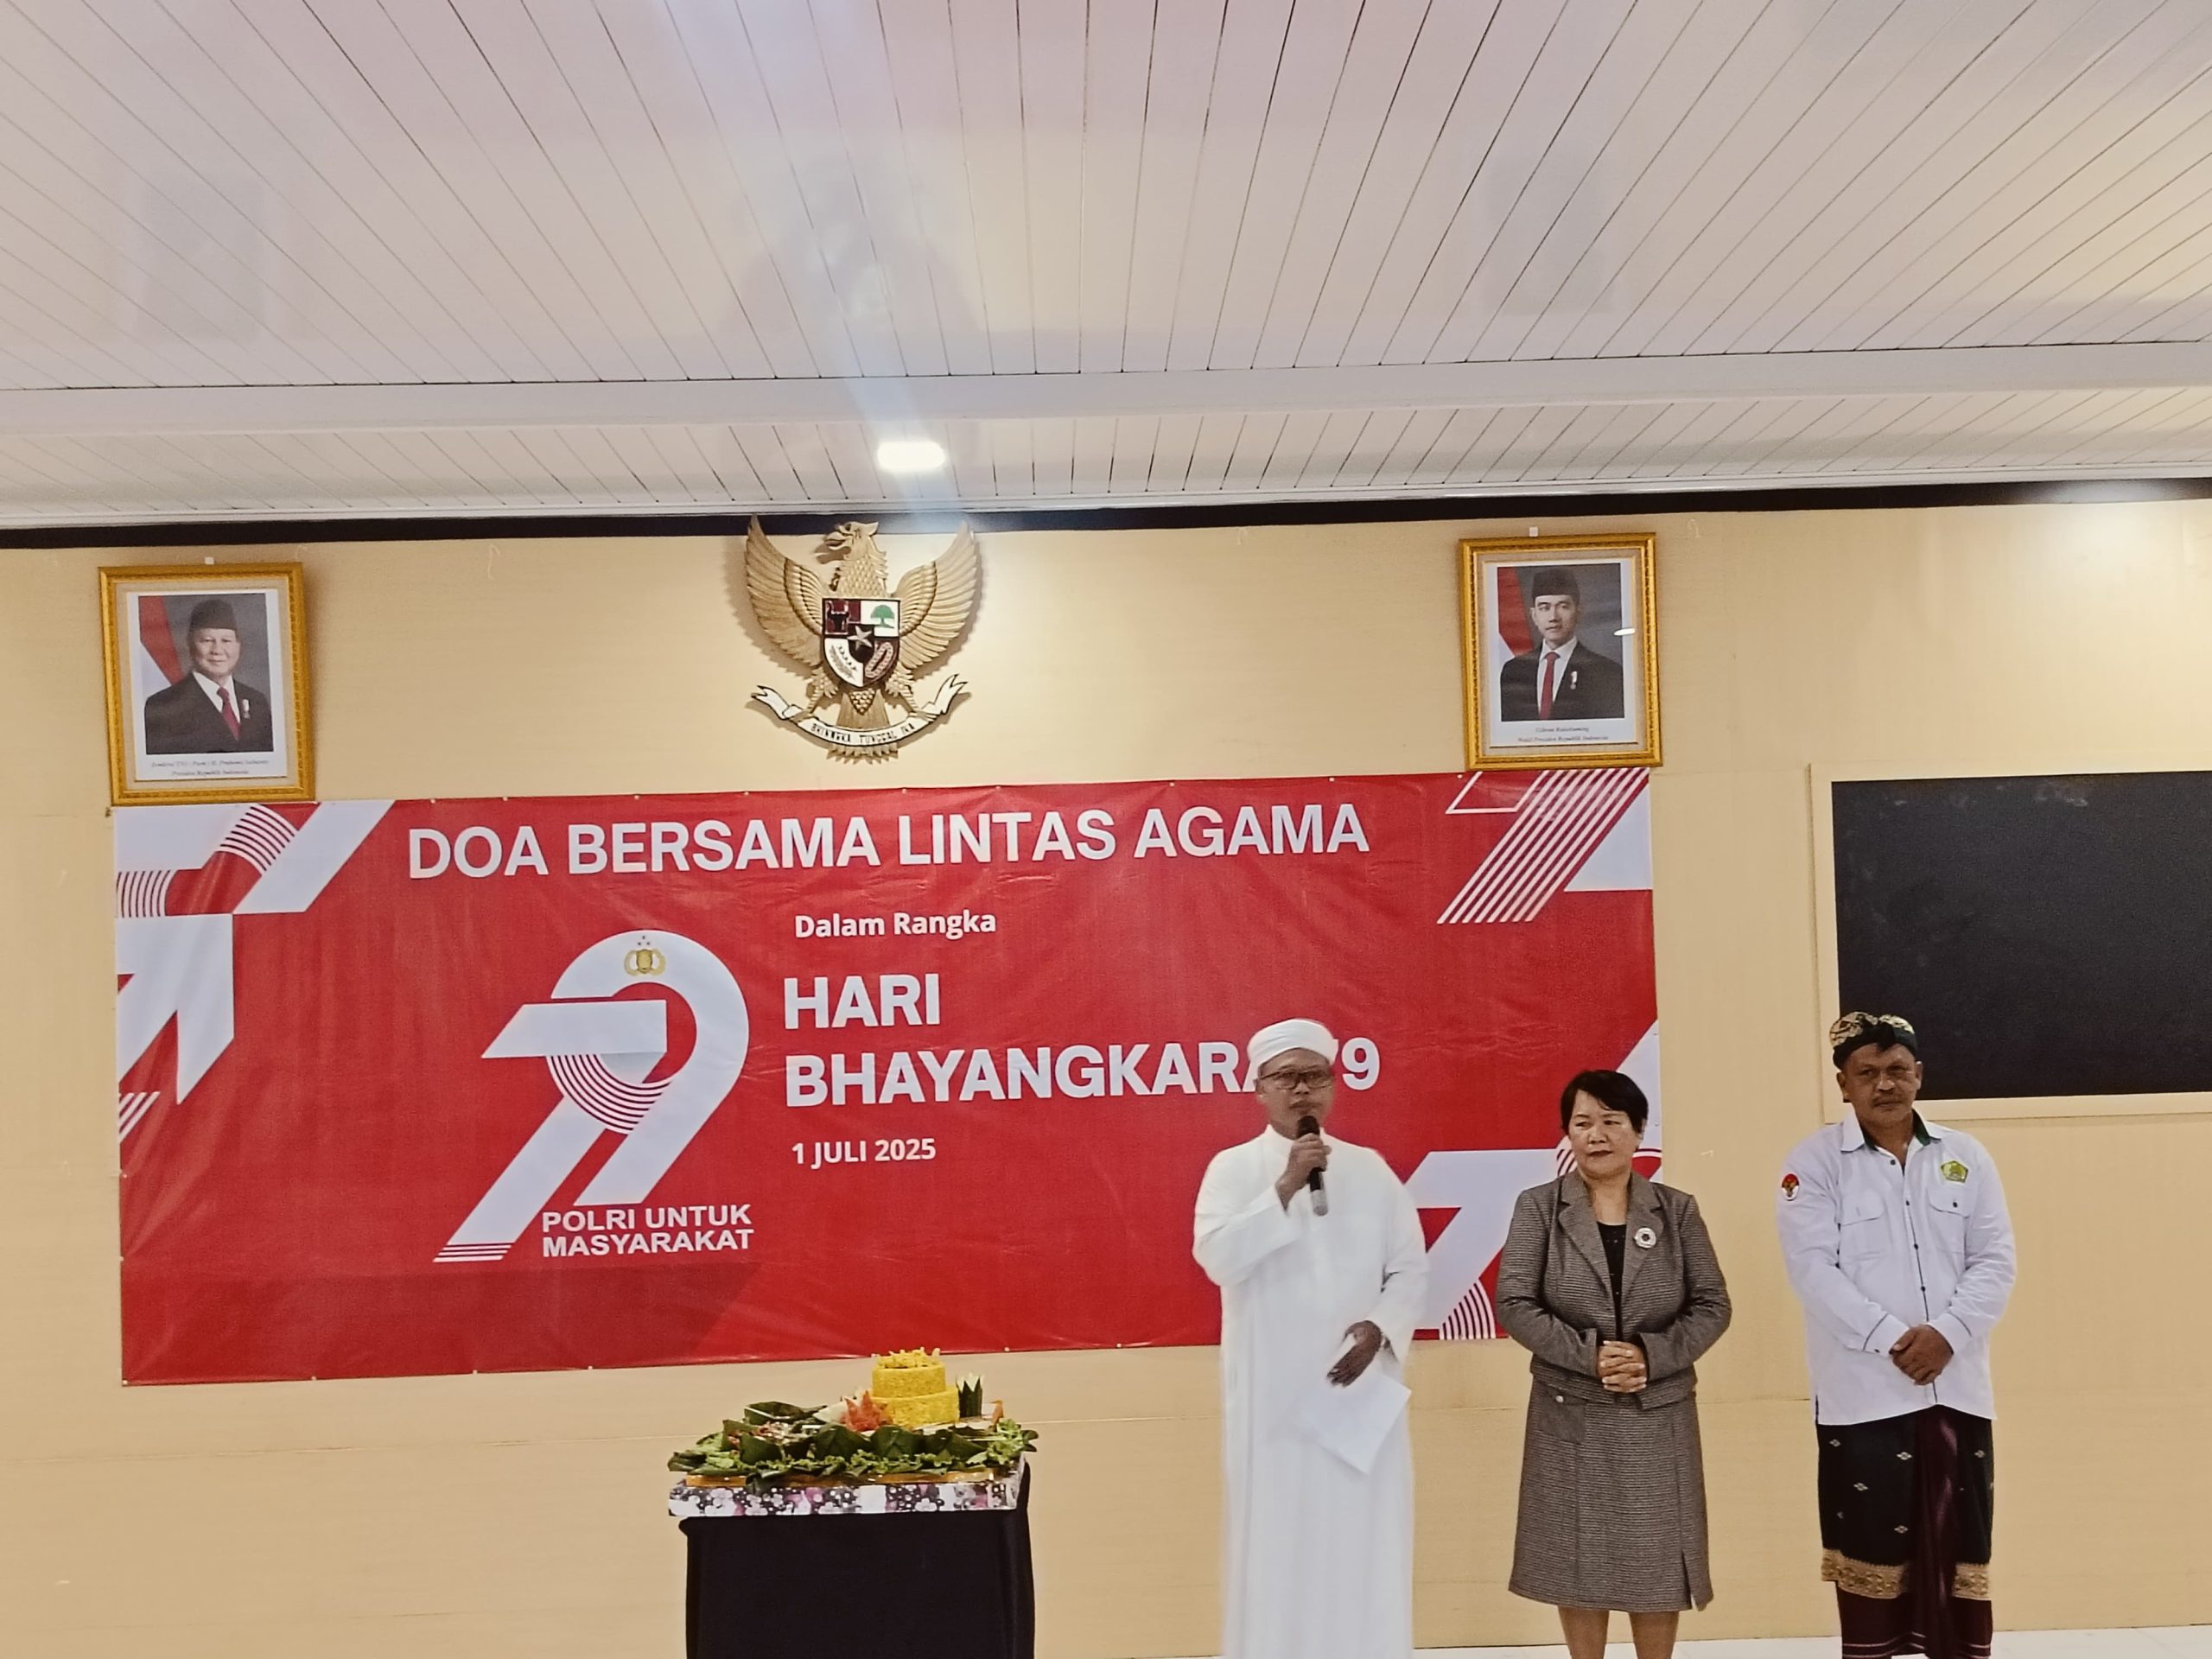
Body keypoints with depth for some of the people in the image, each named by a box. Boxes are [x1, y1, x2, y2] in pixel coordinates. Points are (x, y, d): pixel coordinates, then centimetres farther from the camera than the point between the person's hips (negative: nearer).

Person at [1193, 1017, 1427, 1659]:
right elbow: (1218, 1257, -13)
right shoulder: (1233, 1168, 1)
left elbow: (1409, 1267, 8)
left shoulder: (1370, 1168, 8)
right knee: (1278, 1542, -1)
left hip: (1359, 1391, 2)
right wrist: (1284, 1188, -19)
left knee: (1362, 1541, 3)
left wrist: (1380, 1328, -10)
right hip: (1274, 1397, -2)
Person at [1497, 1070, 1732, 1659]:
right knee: (1578, 1561, 5)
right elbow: (1514, 1304, -7)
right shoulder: (1538, 1207, -2)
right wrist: (1588, 1355, -18)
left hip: (1659, 1416, 1)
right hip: (1570, 1415, -1)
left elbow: (1712, 1306, 0)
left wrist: (1650, 1356, -15)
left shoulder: (1677, 1210, 2)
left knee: (1657, 1563, 6)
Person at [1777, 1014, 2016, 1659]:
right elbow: (1813, 1269, -10)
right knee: (1872, 1549, 2)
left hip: (1957, 1387, 3)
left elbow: (1995, 1259, 4)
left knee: (1962, 1551, 8)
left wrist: (1947, 1333, -11)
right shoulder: (1814, 1162, -2)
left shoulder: (1965, 1156, 9)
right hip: (1864, 1393, -3)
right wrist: (1891, 1339, -16)